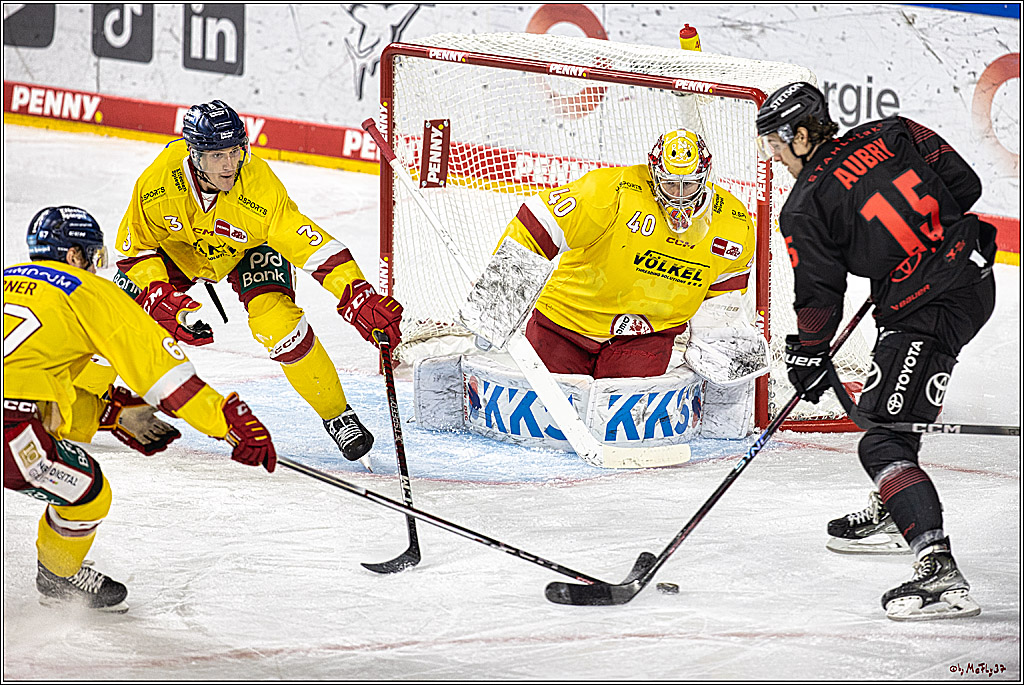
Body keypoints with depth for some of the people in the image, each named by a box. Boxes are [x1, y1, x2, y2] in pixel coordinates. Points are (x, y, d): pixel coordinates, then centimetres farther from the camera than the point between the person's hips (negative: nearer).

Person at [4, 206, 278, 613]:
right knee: (88, 495, 13)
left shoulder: (11, 279, 27)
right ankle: (58, 579, 33)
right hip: (10, 426, -7)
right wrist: (233, 423, 4)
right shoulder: (89, 291, 8)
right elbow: (158, 365, 3)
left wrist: (110, 414, 29)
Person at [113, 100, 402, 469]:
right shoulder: (157, 181, -33)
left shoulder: (260, 186, -38)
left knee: (276, 321, -25)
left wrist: (358, 296, -53)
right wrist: (160, 296, -31)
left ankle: (337, 414, -6)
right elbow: (136, 246, -17)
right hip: (179, 246, 2)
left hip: (249, 250, -2)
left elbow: (311, 243, -41)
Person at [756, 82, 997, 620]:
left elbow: (819, 296, -2)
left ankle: (939, 571, -22)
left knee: (883, 439, -9)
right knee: (897, 390, 30)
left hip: (925, 311, -9)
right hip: (975, 274, 9)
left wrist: (807, 357, 14)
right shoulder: (891, 134, 8)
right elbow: (964, 184, 9)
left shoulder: (804, 207, -7)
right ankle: (892, 514, 44)